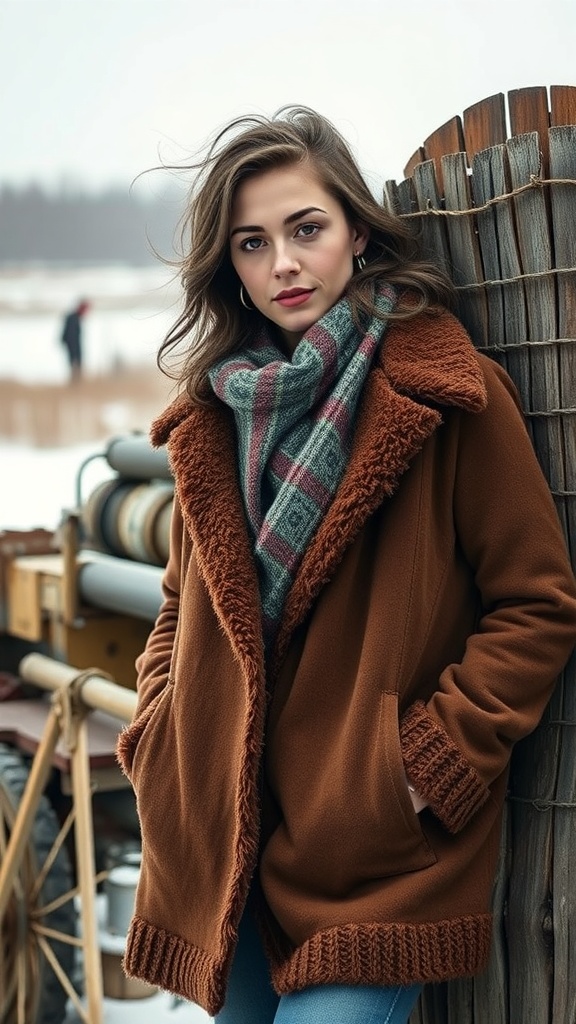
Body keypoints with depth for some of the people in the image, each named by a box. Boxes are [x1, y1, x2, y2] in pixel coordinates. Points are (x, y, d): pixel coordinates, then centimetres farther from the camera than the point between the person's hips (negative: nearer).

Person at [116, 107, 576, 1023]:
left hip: (374, 852, -5)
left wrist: (436, 761, -12)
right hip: (217, 833, 5)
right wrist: (156, 731, 4)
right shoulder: (216, 411, 8)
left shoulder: (446, 395, -8)